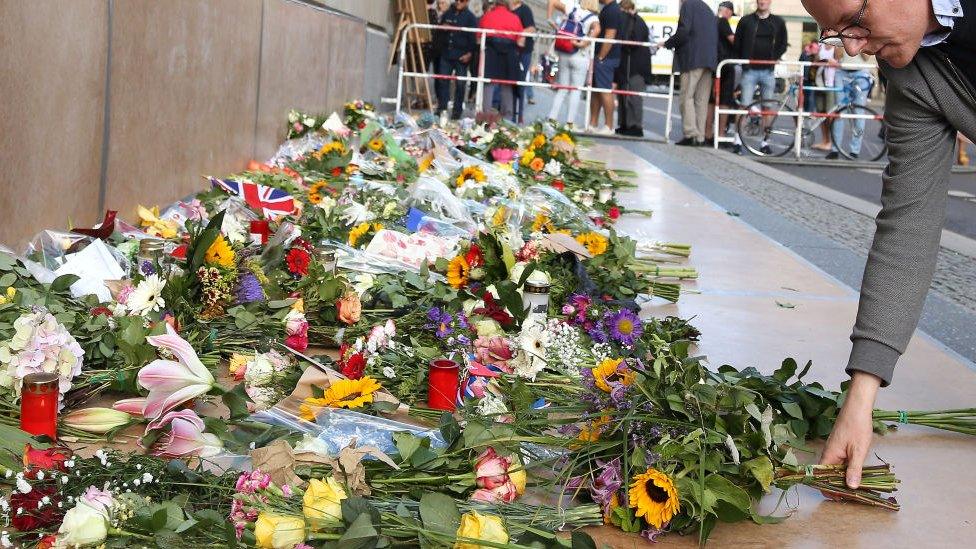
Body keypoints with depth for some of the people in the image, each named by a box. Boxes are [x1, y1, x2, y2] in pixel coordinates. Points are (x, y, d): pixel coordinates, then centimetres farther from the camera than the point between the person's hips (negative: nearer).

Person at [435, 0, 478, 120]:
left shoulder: (470, 17, -1)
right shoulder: (447, 14, 12)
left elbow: (473, 37, -5)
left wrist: (470, 53, -13)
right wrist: (443, 28, -1)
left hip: (461, 56, -4)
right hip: (446, 53, 4)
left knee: (460, 84, 0)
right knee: (442, 82, 2)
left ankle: (457, 111, 7)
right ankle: (441, 109, 10)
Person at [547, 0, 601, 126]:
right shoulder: (593, 18, -8)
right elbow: (596, 29, -29)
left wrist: (550, 18, 4)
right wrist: (584, 44, -23)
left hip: (563, 54, 4)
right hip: (580, 57, -4)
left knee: (562, 89, 12)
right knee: (576, 90, 2)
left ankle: (552, 119, 6)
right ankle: (570, 123, -4)